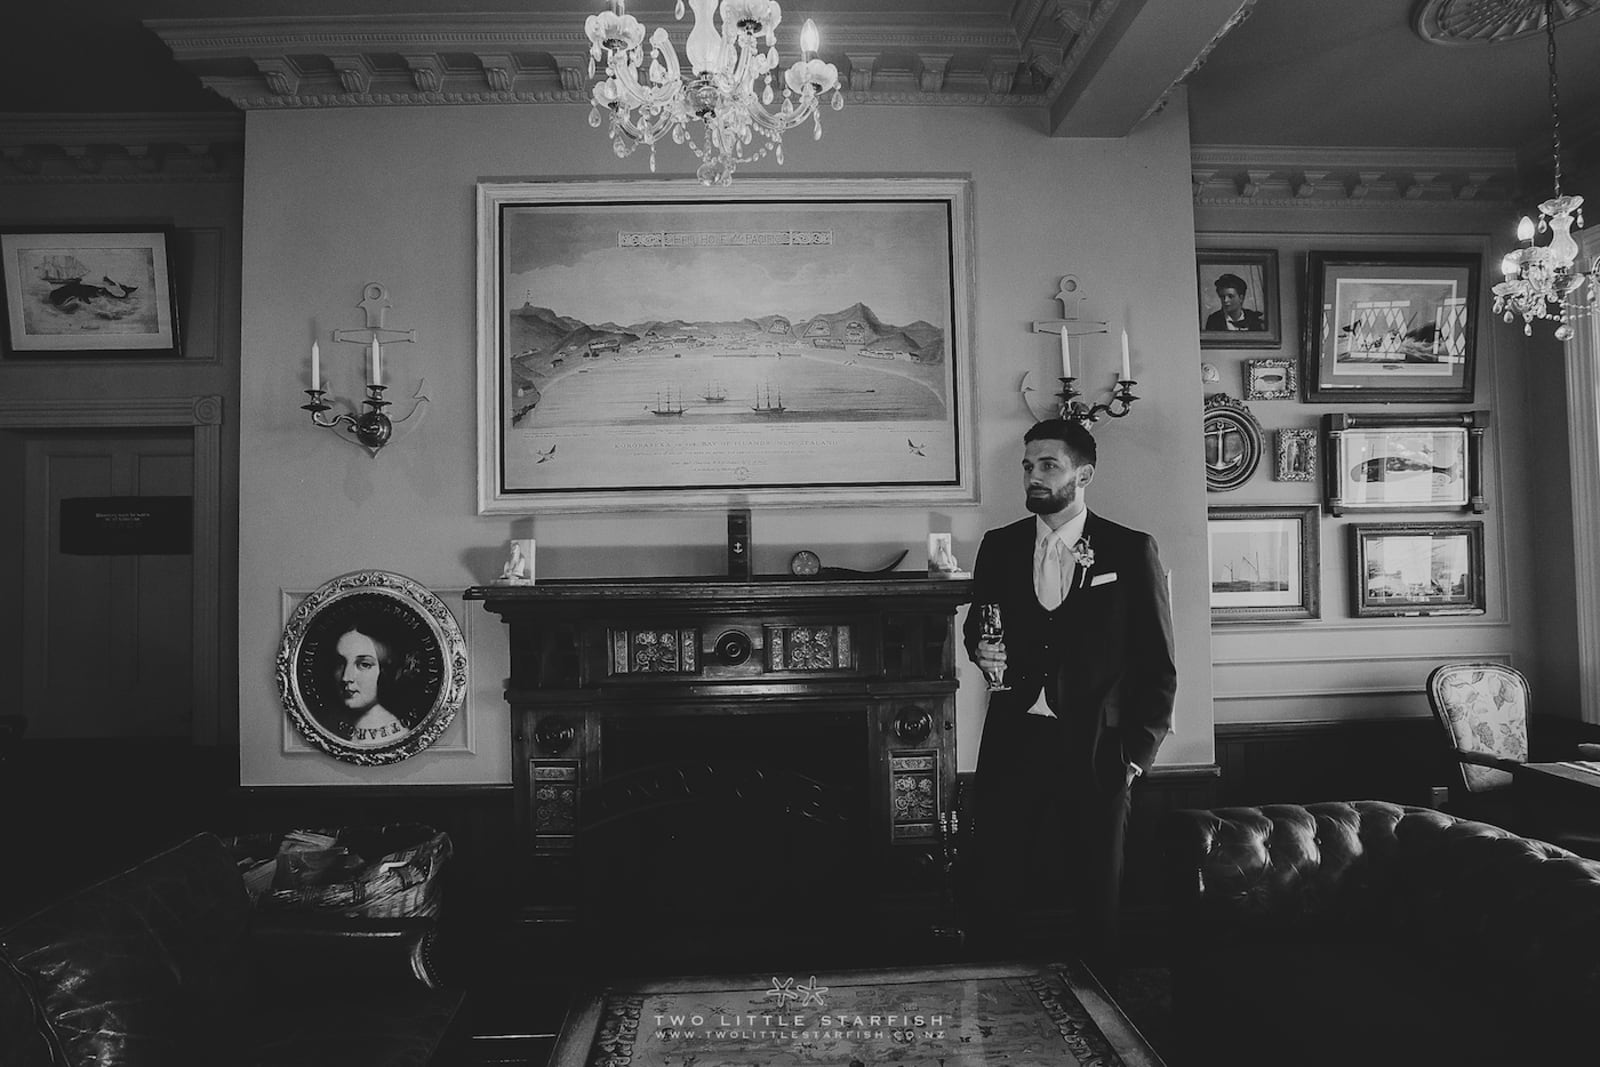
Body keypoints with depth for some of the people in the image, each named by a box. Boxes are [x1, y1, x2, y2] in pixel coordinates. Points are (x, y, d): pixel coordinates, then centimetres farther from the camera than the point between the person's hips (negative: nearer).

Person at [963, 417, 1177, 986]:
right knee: (995, 895, 3)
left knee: (1098, 903, 8)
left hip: (1094, 750, -2)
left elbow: (1157, 664, 1)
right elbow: (977, 627, 21)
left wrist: (1138, 752, -4)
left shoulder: (1131, 550, 0)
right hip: (1012, 744, 2)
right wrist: (983, 650, -2)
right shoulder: (999, 546, 9)